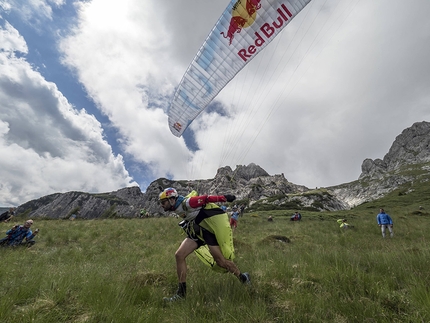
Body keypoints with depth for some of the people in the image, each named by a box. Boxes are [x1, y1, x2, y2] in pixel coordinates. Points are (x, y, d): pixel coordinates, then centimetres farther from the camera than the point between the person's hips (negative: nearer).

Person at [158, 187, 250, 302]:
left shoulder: (187, 203, -24)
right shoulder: (176, 208, 2)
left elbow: (206, 198, -23)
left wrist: (224, 198, -19)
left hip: (208, 230, -8)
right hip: (196, 232, 8)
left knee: (221, 261, -3)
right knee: (179, 255, -7)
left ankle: (243, 278, 23)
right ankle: (181, 292, 4)